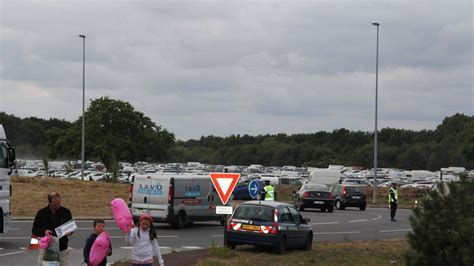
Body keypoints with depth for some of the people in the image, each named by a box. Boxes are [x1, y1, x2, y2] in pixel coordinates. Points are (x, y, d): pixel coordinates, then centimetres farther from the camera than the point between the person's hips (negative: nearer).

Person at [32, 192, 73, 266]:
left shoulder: (66, 212, 2)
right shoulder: (42, 213, 0)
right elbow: (34, 230, 3)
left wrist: (69, 232, -11)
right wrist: (44, 232, -17)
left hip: (62, 249, 1)